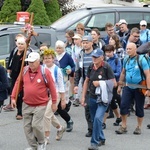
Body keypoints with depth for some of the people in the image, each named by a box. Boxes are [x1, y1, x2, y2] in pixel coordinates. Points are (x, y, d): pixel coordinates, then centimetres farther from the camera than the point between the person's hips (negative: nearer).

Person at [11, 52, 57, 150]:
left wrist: (54, 102, -4)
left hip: (40, 105, -5)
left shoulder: (45, 72, -12)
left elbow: (52, 87, -6)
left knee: (36, 125, -11)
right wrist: (13, 97, 5)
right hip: (26, 105, 5)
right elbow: (18, 84, 9)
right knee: (27, 126, 7)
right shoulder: (24, 71, -1)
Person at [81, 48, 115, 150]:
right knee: (94, 120, 14)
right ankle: (101, 139, 34)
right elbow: (86, 81, 13)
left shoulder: (106, 67, -12)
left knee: (98, 118, -19)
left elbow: (113, 82, -9)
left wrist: (100, 83, -17)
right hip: (93, 97, 6)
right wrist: (83, 97, 10)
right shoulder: (91, 68, 3)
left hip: (103, 98, -6)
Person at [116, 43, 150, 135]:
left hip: (139, 88, -4)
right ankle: (124, 127, 7)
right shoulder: (126, 60, 3)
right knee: (123, 106, -3)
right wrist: (120, 86, 16)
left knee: (139, 108, 6)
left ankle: (139, 127, 20)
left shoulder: (141, 59, -13)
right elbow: (123, 73, 17)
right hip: (128, 87, 4)